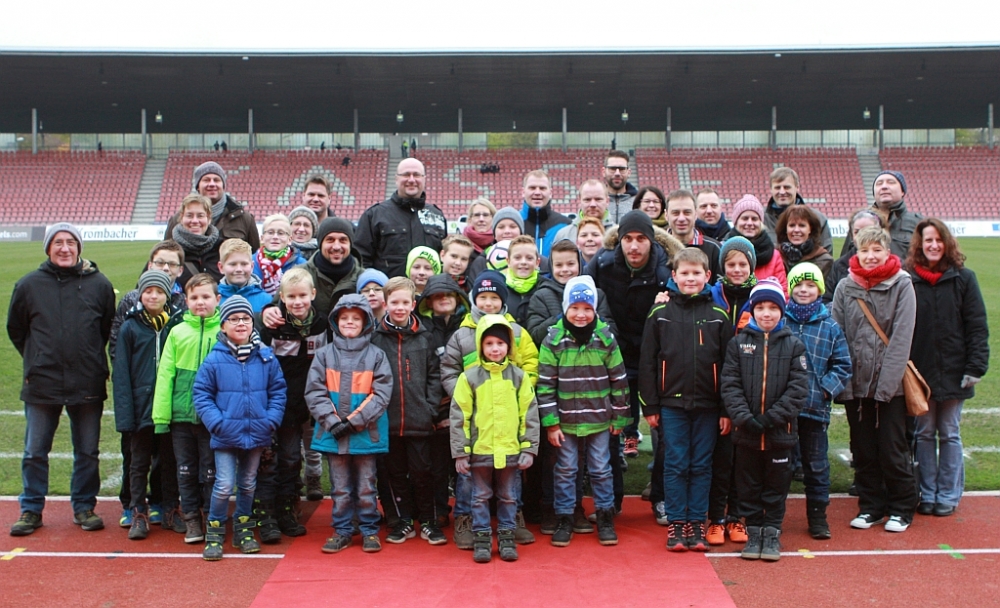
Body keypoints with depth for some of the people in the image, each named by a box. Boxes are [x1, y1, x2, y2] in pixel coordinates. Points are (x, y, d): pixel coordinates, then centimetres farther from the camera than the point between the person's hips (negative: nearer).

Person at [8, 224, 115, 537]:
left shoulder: (99, 284, 1)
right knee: (35, 453, 7)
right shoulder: (29, 285, 2)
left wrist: (92, 359, 10)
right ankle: (31, 509, 20)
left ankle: (84, 507, 22)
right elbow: (15, 329, 13)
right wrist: (36, 359, 10)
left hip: (88, 385, 0)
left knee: (88, 452, 9)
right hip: (41, 384, 0)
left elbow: (110, 328, 11)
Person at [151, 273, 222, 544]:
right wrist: (160, 415, -5)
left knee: (211, 471, 7)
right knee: (186, 470, 11)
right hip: (181, 414, 2)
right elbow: (165, 374, 0)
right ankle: (192, 519, 24)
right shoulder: (178, 332, 2)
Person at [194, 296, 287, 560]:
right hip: (226, 435, -3)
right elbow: (201, 394, -5)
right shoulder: (214, 359, -8)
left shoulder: (266, 357, -1)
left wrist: (272, 419, -8)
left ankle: (244, 530, 31)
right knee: (224, 485, -5)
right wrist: (217, 423, -15)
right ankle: (214, 533, 13)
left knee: (248, 484, 16)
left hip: (257, 434, 3)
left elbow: (278, 390, 3)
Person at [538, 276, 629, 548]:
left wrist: (619, 417, 4)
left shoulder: (606, 338, -2)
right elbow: (545, 384, -5)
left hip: (599, 420, 1)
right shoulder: (553, 340, -6)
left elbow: (619, 380, 3)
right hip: (565, 421, -1)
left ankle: (605, 518, 24)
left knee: (601, 469, 10)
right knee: (565, 470, 8)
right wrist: (551, 423, -8)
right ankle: (564, 519, 20)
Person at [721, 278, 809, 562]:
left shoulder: (794, 345, 0)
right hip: (746, 431, 1)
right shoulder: (738, 343, 1)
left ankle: (772, 533, 22)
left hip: (780, 431, -1)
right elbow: (730, 384, -4)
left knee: (776, 485, 9)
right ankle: (753, 532, 23)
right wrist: (744, 416, -17)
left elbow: (798, 387, -6)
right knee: (748, 485, 10)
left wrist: (771, 418, -15)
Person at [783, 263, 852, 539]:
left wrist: (827, 388, -6)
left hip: (815, 408, 1)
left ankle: (818, 516, 21)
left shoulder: (830, 328, 4)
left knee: (816, 465, 9)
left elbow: (842, 365, 7)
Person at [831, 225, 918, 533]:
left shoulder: (902, 285, -5)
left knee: (892, 450, 4)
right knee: (863, 450, 11)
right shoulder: (845, 287, 2)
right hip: (855, 383, 3)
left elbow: (902, 338, -10)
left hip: (890, 384, -2)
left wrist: (887, 381, -16)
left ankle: (901, 508, 21)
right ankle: (871, 506, 26)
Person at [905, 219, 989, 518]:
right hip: (920, 372, 1)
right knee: (924, 434, 9)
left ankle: (948, 496, 18)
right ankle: (927, 495, 19)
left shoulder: (963, 278, -3)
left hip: (953, 372, 0)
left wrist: (975, 367, -9)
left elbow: (977, 326, -3)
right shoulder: (908, 280, -2)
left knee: (949, 434, 10)